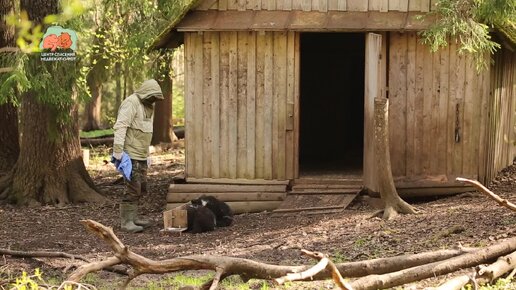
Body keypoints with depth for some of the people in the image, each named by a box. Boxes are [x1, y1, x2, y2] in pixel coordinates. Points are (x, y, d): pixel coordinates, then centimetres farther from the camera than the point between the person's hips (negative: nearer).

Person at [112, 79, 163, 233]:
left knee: (141, 187, 13)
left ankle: (133, 217, 24)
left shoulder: (148, 106, 15)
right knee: (133, 188, -9)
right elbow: (120, 127, -22)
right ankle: (126, 221, -3)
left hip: (141, 156, 9)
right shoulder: (131, 103, -15)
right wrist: (118, 151, -26)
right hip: (130, 155, -9)